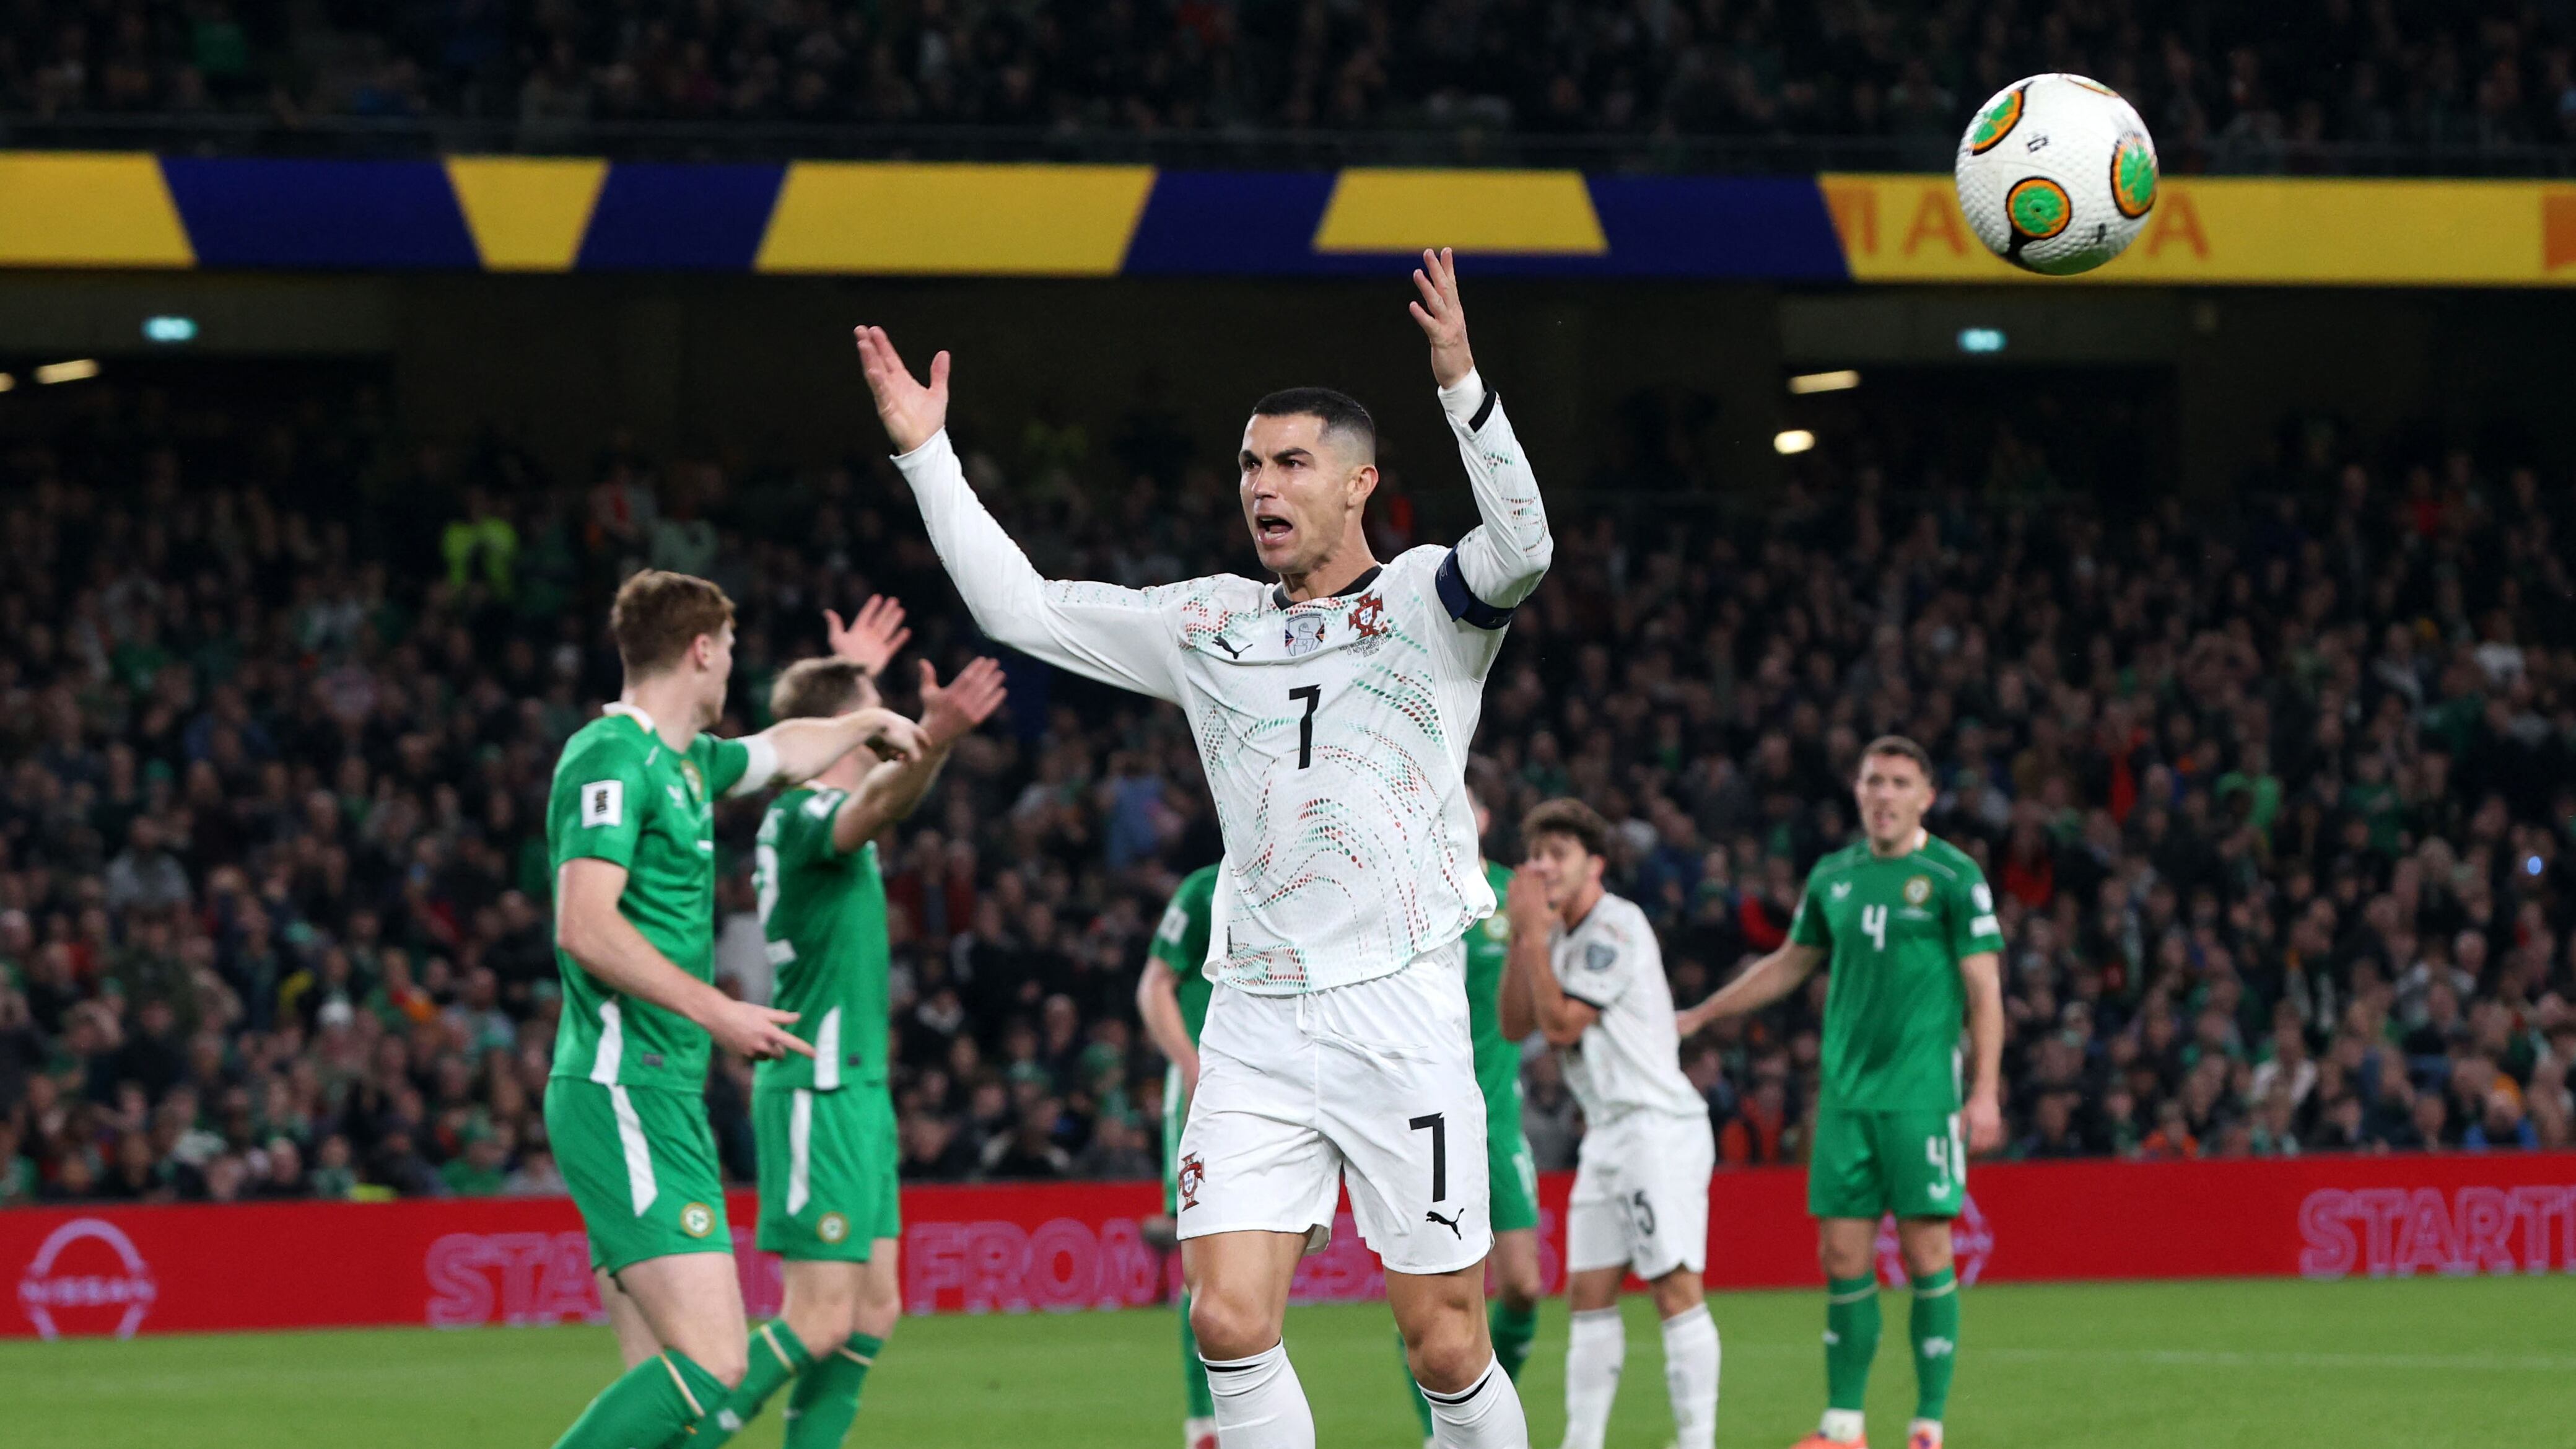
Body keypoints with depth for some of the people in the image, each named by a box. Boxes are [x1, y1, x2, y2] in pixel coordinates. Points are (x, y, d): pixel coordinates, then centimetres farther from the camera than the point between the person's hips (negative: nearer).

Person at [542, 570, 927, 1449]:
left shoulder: (684, 763, 18)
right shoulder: (612, 757, -11)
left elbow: (784, 752, 41)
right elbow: (584, 924, -21)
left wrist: (871, 724, 52)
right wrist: (715, 1012, -21)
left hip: (662, 1099, 10)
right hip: (625, 1091, -10)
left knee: (665, 1374, 3)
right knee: (713, 1358, -19)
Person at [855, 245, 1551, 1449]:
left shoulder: (1427, 600, 2)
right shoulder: (1208, 625, 15)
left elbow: (1519, 549, -20)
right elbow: (1019, 607, 17)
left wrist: (1461, 382, -30)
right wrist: (927, 453, 11)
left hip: (1398, 1020, -4)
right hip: (1255, 1025, 4)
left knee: (1447, 1350, -3)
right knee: (1230, 1323, -10)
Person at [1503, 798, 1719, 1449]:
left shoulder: (1616, 928, -11)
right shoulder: (1562, 935, 17)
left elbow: (1561, 1024, -14)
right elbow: (1516, 1024, 13)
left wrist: (1535, 935, -9)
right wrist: (1522, 937, 3)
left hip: (1658, 1123, -10)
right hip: (1608, 1133, 10)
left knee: (1675, 1289, -11)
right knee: (1589, 1293, 7)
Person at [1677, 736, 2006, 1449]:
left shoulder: (1954, 877, -3)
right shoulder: (1833, 876, 12)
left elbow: (1985, 990, -4)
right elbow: (1789, 964, 25)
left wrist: (1985, 1094, -12)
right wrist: (1697, 1016, 25)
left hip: (1922, 1095, -4)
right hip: (1845, 1095, 5)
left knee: (1927, 1253, -5)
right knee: (1843, 1257, 2)